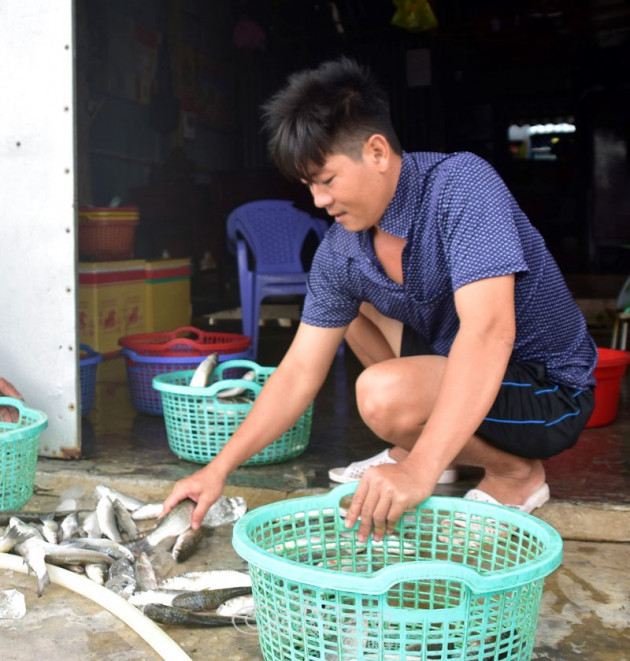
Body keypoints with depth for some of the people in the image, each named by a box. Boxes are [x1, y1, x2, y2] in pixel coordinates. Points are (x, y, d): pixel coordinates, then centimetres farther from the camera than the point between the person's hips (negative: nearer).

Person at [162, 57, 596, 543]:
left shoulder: (462, 184, -26)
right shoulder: (340, 252, -6)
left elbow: (489, 330, -38)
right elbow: (300, 370, -1)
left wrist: (419, 471, -46)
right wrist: (219, 468, -5)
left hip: (548, 392, -7)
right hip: (456, 368, 7)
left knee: (382, 393, -31)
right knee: (343, 303, 9)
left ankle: (516, 472, -4)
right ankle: (419, 445, 12)